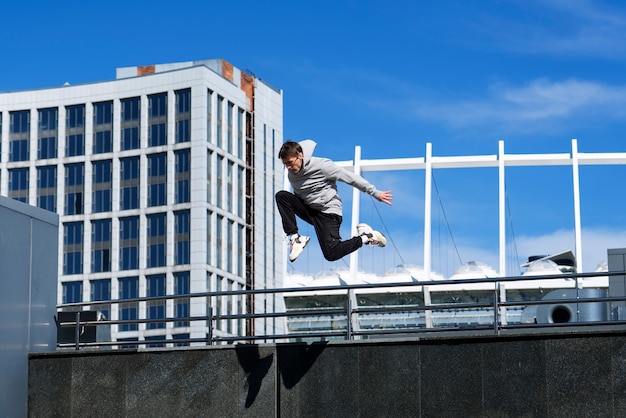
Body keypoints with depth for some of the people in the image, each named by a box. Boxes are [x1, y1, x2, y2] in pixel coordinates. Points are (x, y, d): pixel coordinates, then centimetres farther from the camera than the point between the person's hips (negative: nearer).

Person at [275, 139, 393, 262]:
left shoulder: (321, 165, -17)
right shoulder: (292, 175, 2)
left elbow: (350, 177, -12)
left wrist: (375, 193, -8)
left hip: (328, 212, -6)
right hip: (308, 210, 7)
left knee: (331, 254, -21)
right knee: (281, 196, -13)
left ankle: (366, 237, 2)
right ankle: (294, 237, -11)